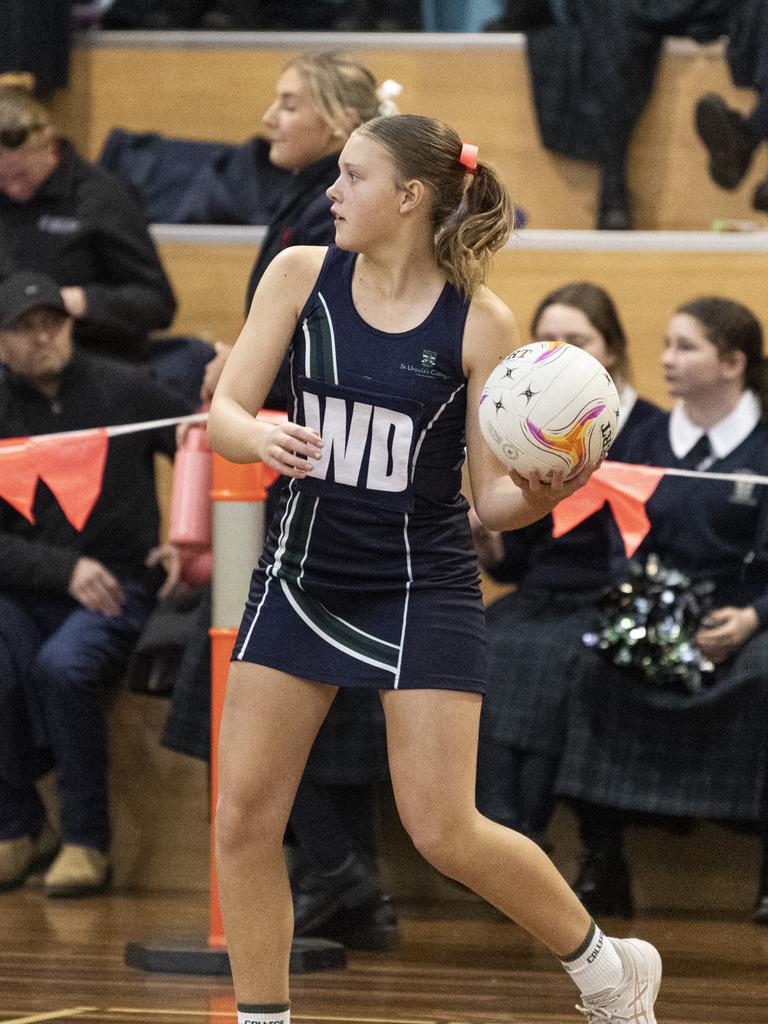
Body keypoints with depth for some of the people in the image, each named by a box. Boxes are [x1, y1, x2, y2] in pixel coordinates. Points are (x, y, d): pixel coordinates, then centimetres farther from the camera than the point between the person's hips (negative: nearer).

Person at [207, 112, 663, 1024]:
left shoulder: (479, 323, -10)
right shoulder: (301, 275, -3)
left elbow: (491, 497, -6)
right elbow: (223, 414, -7)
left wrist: (539, 495, -29)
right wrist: (262, 438, -30)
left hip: (423, 589, -3)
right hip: (302, 576, 3)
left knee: (443, 831, -7)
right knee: (244, 815, -3)